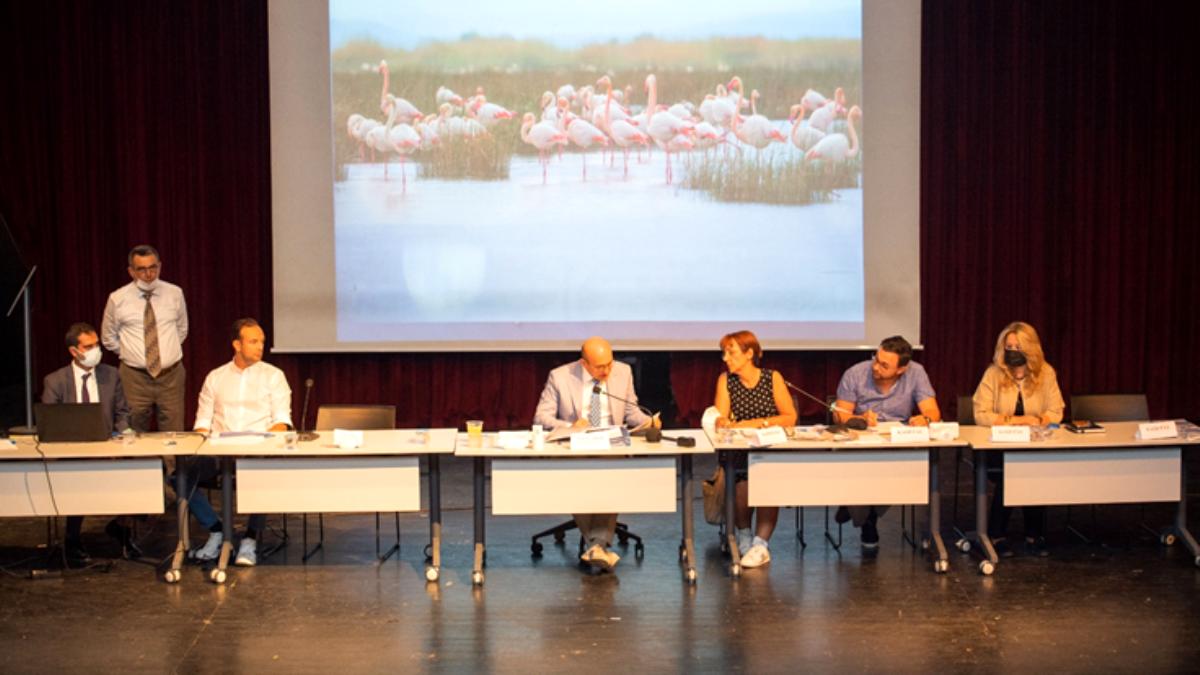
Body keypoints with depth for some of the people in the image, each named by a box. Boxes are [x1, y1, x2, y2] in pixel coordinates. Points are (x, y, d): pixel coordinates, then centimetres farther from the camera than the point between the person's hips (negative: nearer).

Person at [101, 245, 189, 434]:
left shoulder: (175, 294, 2)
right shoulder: (117, 299, -3)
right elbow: (108, 338, 10)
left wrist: (167, 351, 11)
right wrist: (130, 354, 6)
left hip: (171, 375, 1)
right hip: (135, 377, -1)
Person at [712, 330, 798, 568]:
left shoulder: (772, 378, 2)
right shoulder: (725, 380, 7)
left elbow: (790, 418, -2)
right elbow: (720, 419, 0)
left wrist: (757, 423, -12)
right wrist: (723, 422, -24)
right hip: (740, 451, 1)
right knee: (742, 477, -31)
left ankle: (760, 542, -27)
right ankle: (744, 535, -7)